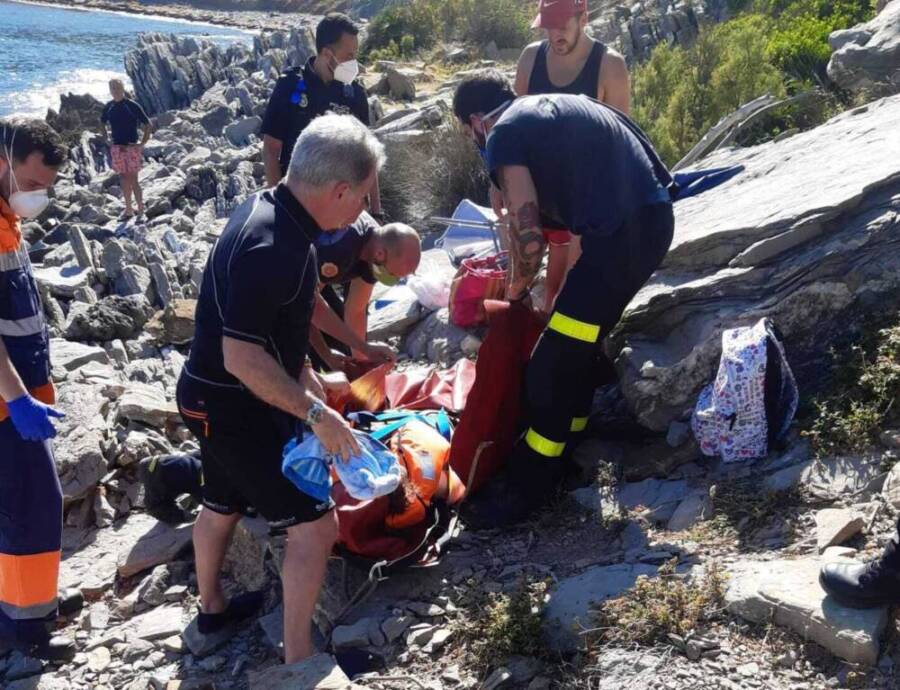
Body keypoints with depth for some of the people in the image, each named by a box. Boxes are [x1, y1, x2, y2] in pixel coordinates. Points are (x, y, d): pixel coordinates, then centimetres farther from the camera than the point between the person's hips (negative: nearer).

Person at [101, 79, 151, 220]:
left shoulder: (132, 106, -8)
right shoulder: (108, 107, 6)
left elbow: (147, 124, -4)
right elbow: (102, 123, 25)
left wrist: (142, 144, -9)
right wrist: (107, 139, 13)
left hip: (131, 147, -4)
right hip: (116, 148, 4)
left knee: (133, 179, -5)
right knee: (124, 179, 10)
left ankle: (140, 210, 2)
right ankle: (128, 210, 18)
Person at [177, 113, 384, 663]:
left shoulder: (269, 210, 1)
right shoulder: (273, 247, -31)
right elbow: (242, 357, -32)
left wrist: (304, 378, 18)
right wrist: (315, 413, -26)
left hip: (218, 400, 10)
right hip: (236, 408, -10)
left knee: (223, 505, 28)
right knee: (314, 524, -5)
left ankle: (212, 608, 50)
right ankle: (298, 663, 5)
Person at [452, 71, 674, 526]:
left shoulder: (503, 135, -1)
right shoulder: (556, 105, 24)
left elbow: (528, 236, -7)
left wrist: (518, 287, 13)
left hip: (620, 232, -9)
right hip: (655, 215, 9)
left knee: (551, 367, 1)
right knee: (579, 348, 23)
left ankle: (529, 488, 11)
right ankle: (563, 453, 35)